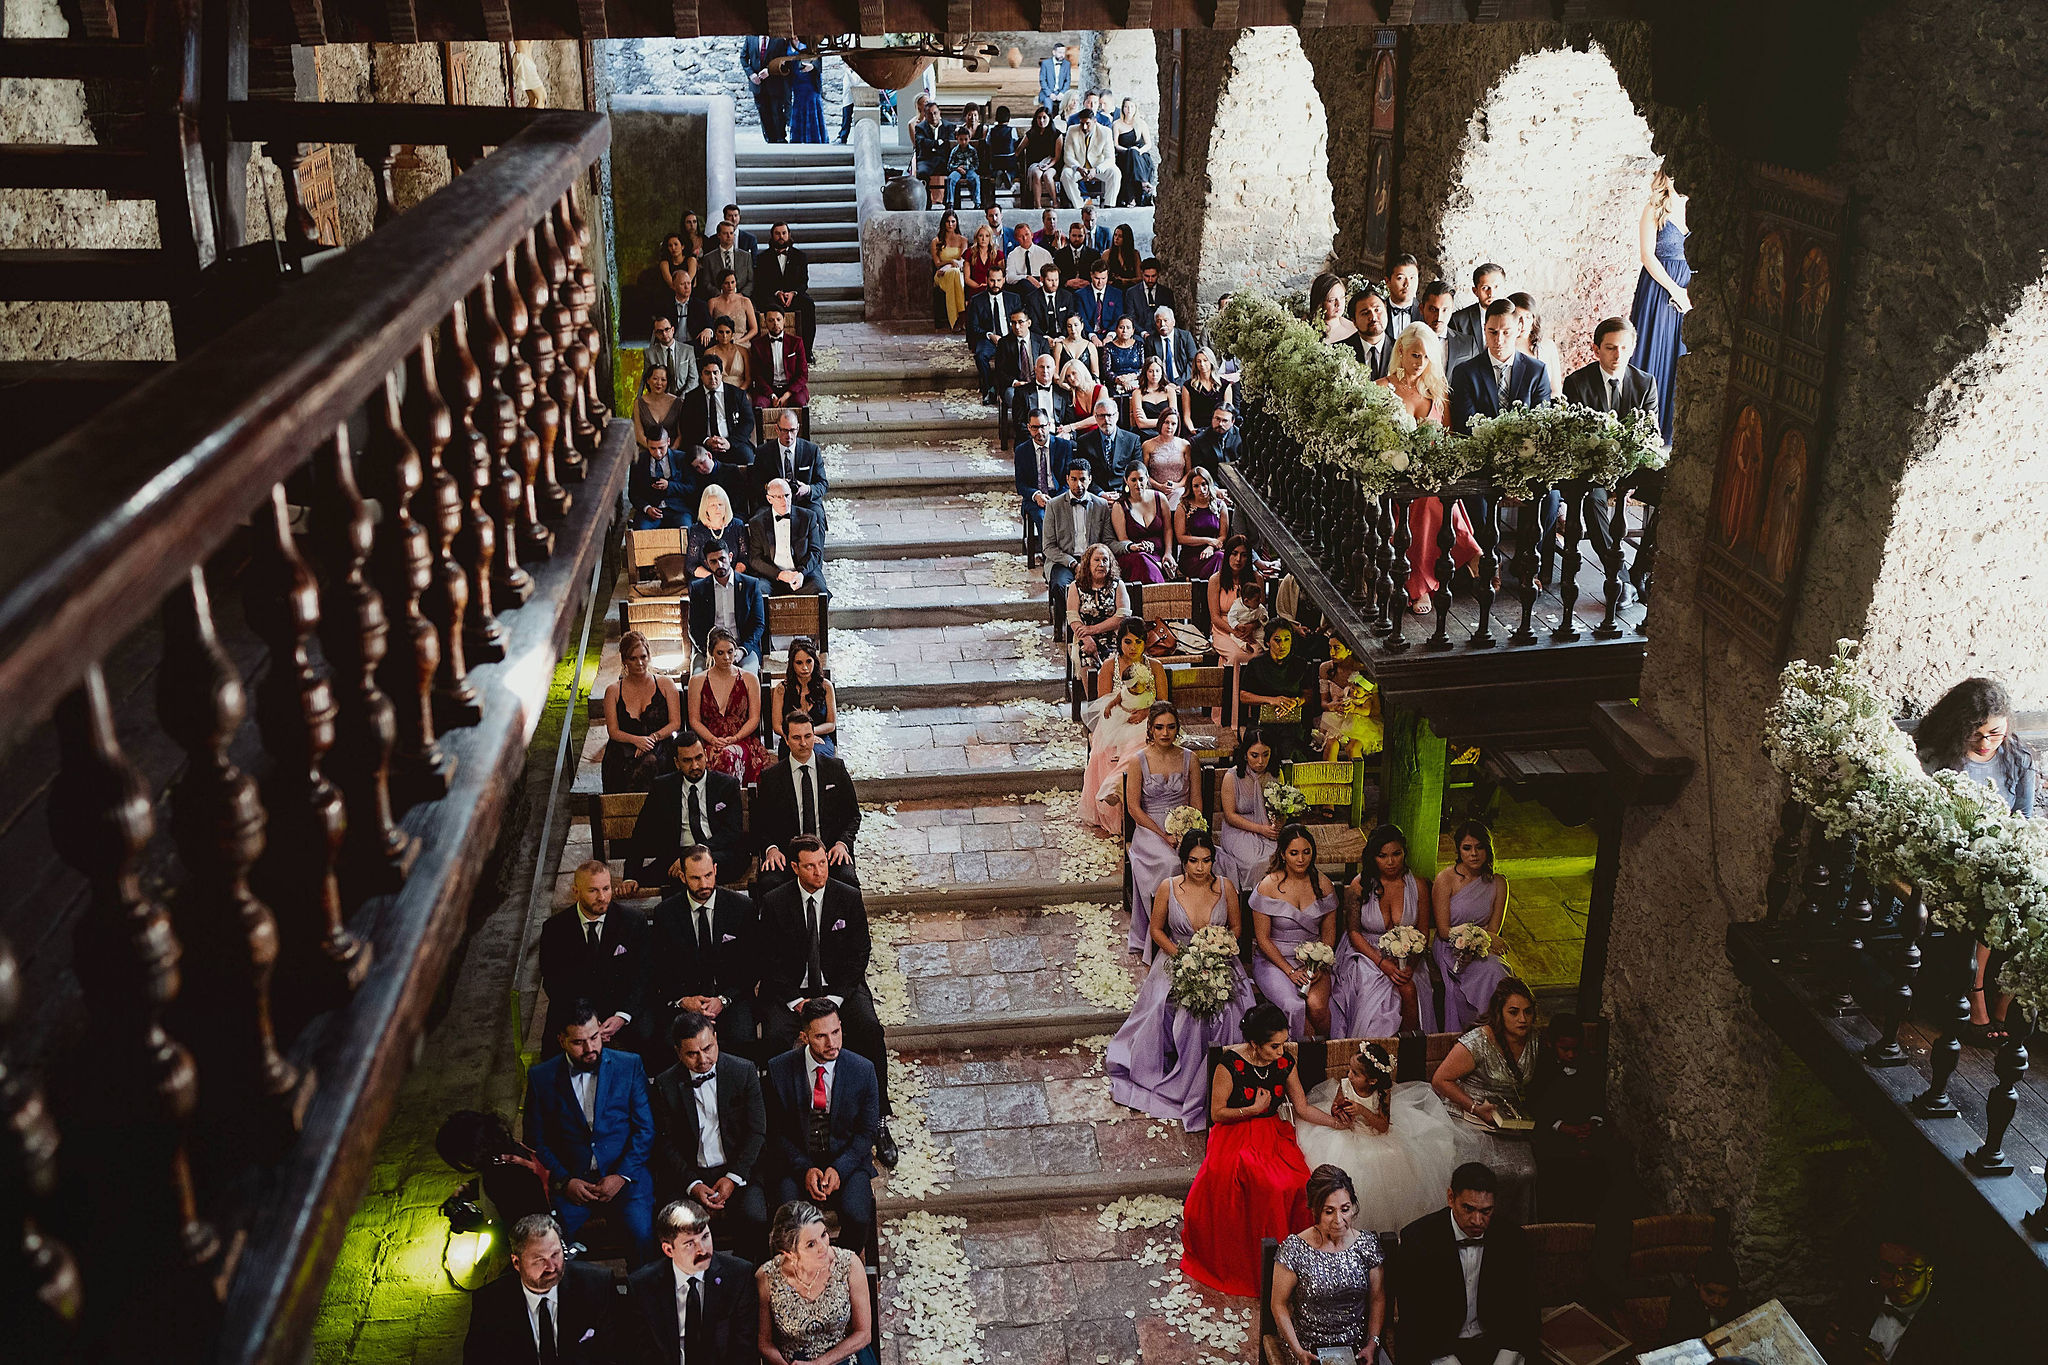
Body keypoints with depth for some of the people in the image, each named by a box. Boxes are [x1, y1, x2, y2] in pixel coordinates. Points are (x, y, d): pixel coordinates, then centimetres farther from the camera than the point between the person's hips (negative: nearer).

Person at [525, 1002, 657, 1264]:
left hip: (624, 1175, 0)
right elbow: (536, 1141, 8)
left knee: (643, 1235, -26)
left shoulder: (629, 1066, 4)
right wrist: (564, 1181, -6)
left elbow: (645, 1129, 4)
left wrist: (622, 1176, -9)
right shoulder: (541, 1076, 5)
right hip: (571, 1180, 1)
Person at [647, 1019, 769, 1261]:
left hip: (737, 1170, 0)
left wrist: (733, 1178, -11)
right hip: (687, 1174, 0)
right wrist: (692, 1185, -12)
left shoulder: (744, 1071, 0)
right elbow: (665, 1143, 1)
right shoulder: (665, 1085, 1)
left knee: (755, 1219, -28)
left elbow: (757, 1130, 0)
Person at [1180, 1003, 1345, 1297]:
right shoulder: (1230, 1063, -13)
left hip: (1273, 1134, 4)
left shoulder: (1285, 1062, 1)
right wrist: (1254, 1109, -13)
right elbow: (1217, 1113, -6)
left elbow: (1302, 1107, 10)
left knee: (1298, 1183, -26)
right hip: (1235, 1136, -4)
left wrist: (1337, 1122, 0)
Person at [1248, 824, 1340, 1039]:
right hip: (1273, 960, -2)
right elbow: (1263, 938, -4)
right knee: (1293, 1006, -29)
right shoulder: (1268, 886, -7)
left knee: (1317, 1005, -27)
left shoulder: (1324, 885, 3)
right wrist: (1290, 971, -12)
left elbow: (1329, 934, 10)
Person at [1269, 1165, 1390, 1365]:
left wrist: (1372, 1345, -3)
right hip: (1309, 1346, -3)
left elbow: (1377, 1299, 7)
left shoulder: (1367, 1245, -2)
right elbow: (1279, 1305, -5)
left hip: (1357, 1343, 3)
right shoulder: (1295, 1249, -12)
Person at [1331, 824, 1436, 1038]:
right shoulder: (1360, 885, -5)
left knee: (1409, 989, -29)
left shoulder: (1417, 886, 0)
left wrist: (1411, 964, -15)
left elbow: (1423, 934, 4)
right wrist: (1382, 962, -17)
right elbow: (1354, 931, -3)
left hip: (1407, 956, 2)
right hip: (1368, 953, -2)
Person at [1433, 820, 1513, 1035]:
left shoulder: (1498, 883, 2)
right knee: (1492, 971, -30)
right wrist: (1481, 935, -17)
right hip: (1449, 948, -3)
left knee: (1494, 968, -30)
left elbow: (1493, 933, -1)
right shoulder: (1445, 879, -8)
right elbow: (1444, 931, -9)